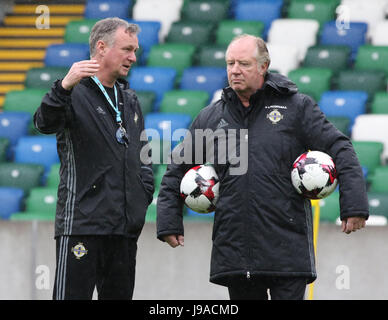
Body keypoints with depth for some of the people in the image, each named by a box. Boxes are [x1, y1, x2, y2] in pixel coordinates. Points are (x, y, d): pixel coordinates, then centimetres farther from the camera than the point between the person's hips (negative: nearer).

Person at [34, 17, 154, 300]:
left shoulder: (129, 99, 19)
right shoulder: (76, 93, -4)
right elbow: (46, 123, -25)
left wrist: (145, 193, 11)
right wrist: (65, 86, -43)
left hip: (126, 226, 7)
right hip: (82, 221, -7)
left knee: (119, 295, 9)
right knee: (73, 296, -11)